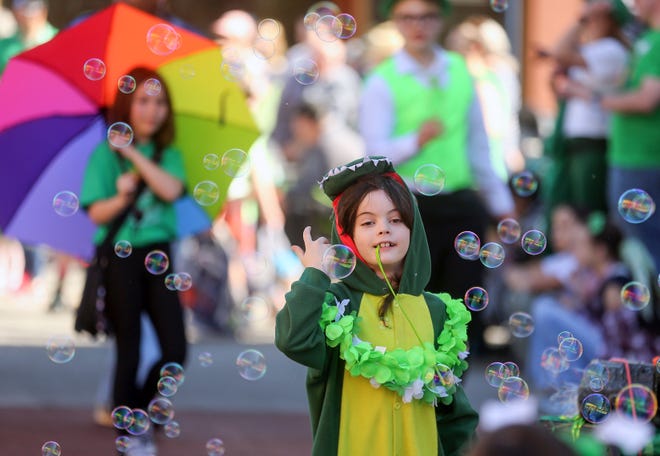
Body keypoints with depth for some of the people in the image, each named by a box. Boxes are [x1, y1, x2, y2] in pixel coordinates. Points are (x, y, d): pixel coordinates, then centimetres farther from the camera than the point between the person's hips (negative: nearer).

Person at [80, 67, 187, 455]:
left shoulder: (168, 155, 9)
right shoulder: (105, 154, 0)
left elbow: (171, 190, -12)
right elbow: (97, 214, -6)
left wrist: (133, 153, -14)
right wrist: (123, 196, -24)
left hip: (158, 256, 3)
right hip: (119, 258, -3)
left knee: (176, 350, -2)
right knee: (130, 350, 0)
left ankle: (139, 409, 20)